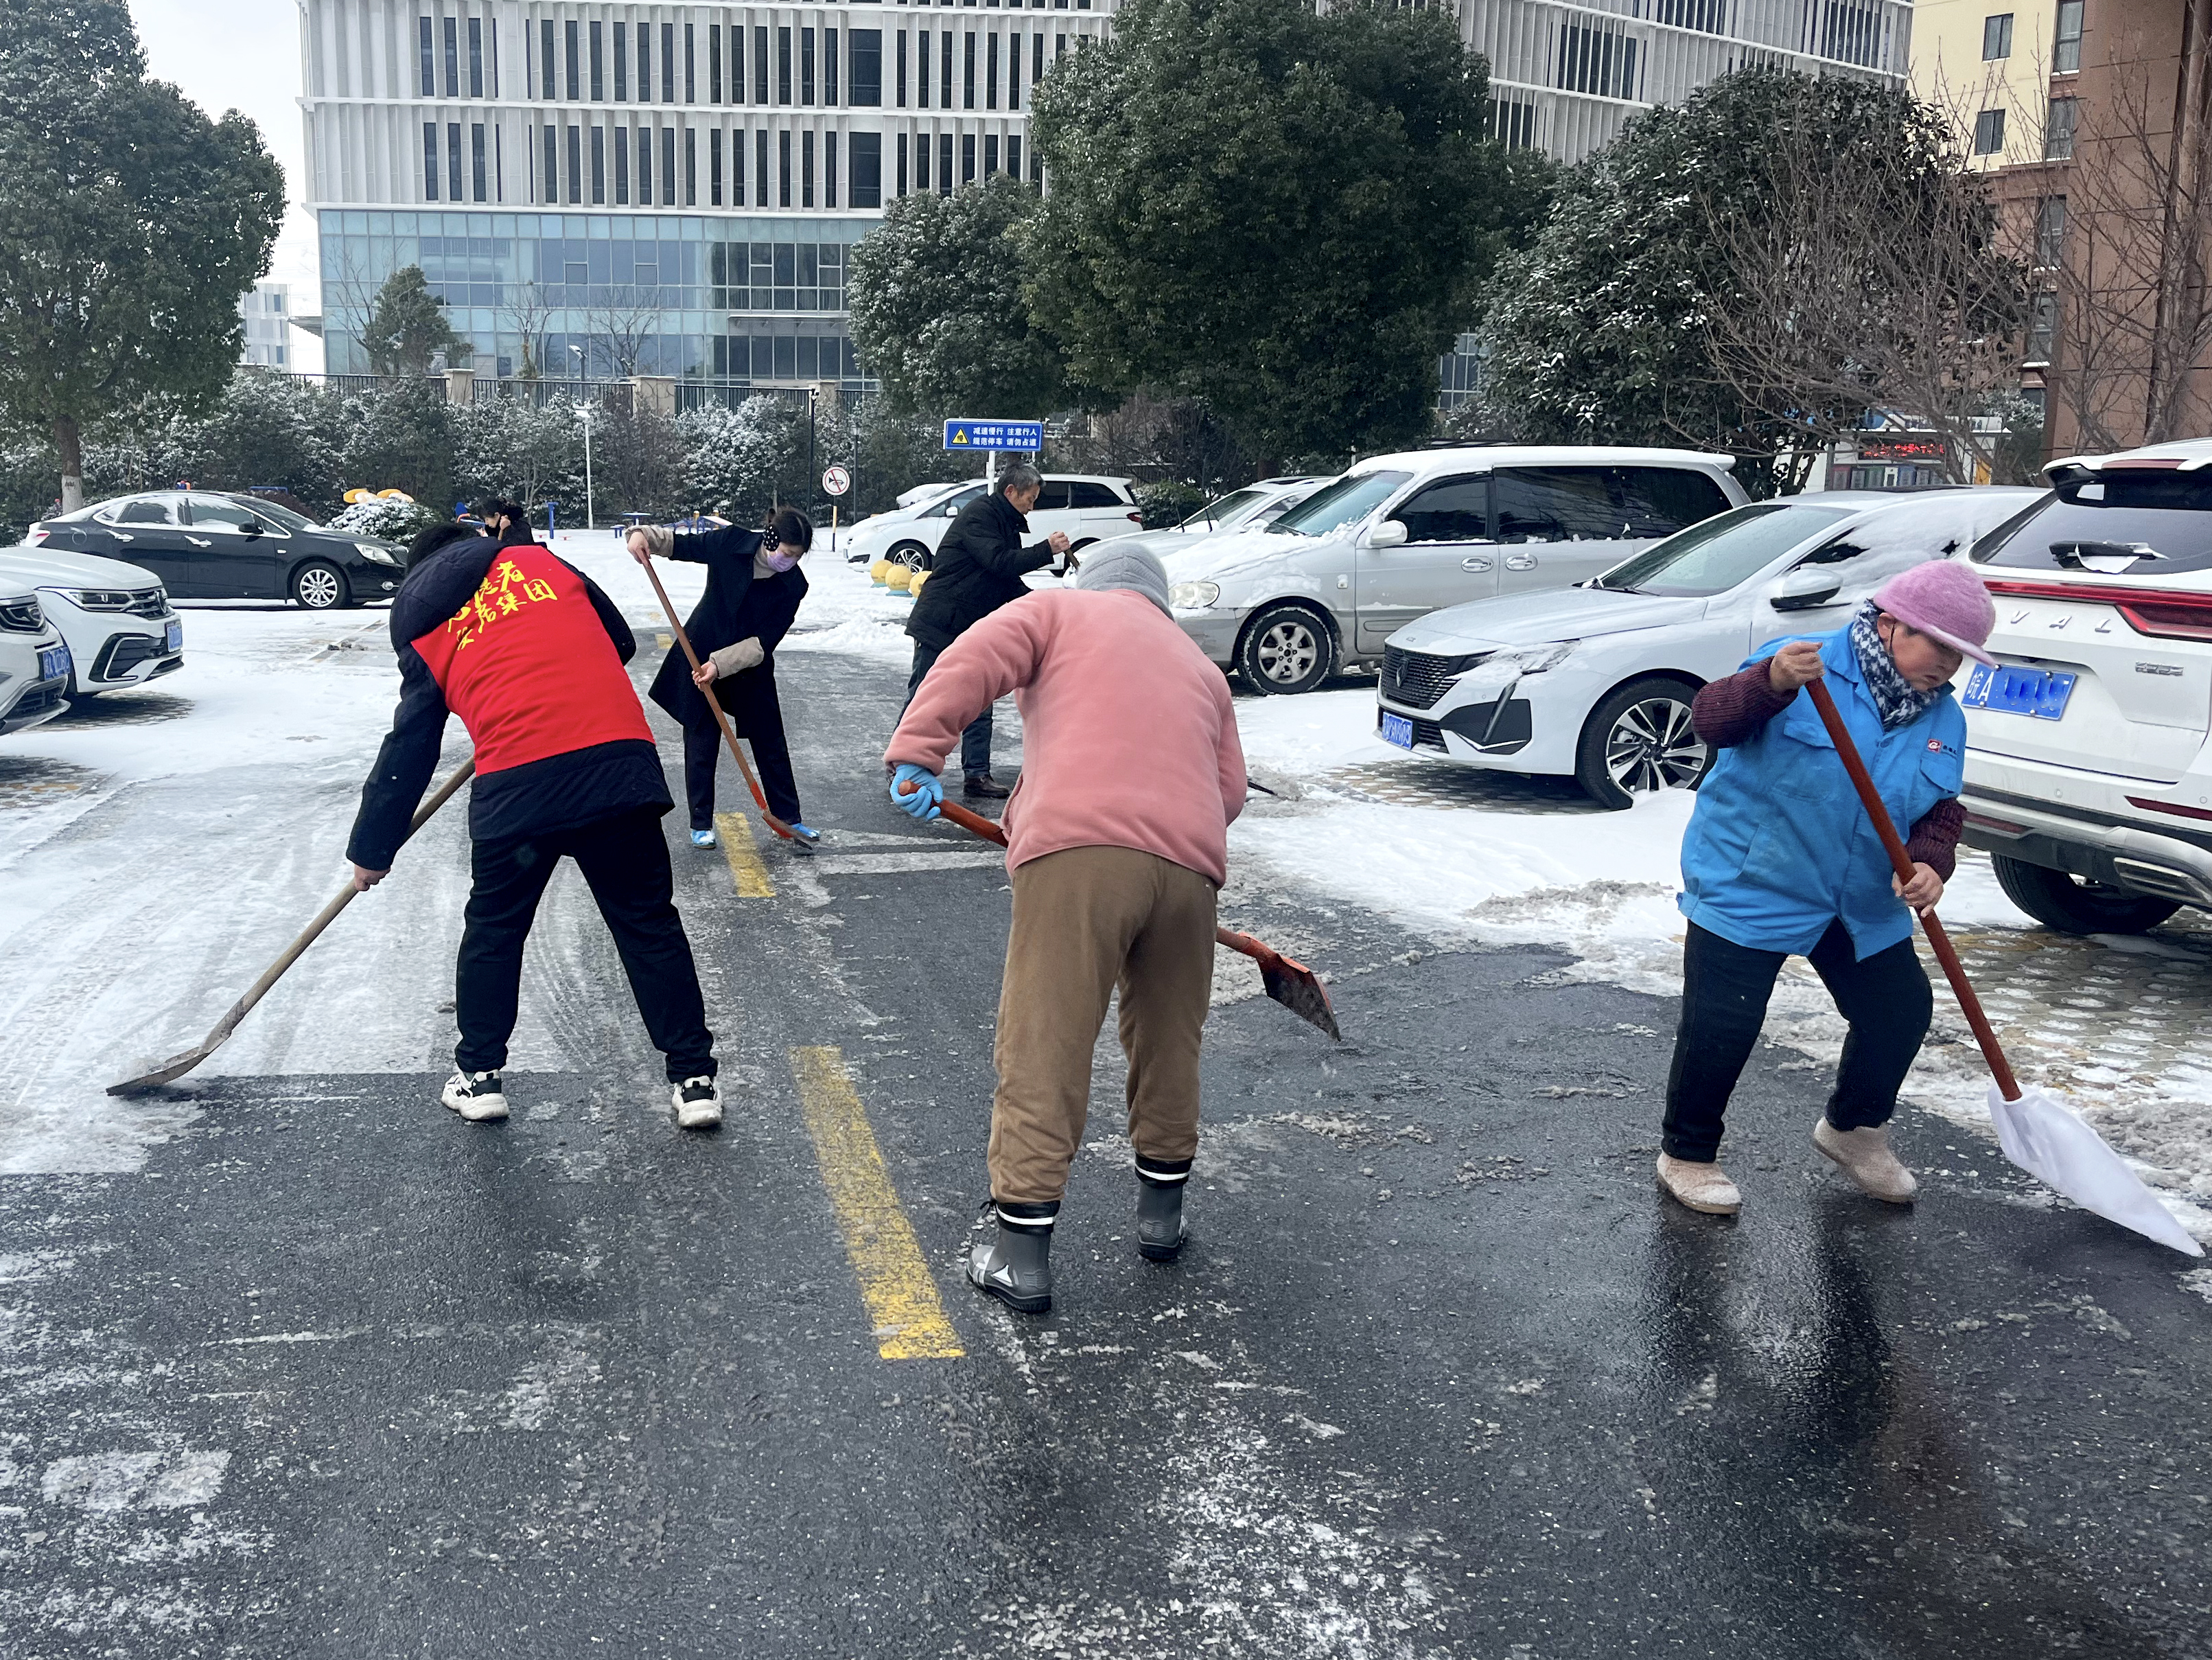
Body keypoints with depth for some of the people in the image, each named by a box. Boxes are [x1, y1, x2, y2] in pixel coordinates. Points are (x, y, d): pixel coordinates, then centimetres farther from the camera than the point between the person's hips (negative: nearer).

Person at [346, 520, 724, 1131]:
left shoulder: (424, 631, 18)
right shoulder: (539, 561, 19)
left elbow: (408, 748, 20)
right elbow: (620, 641, 25)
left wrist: (371, 849, 29)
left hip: (516, 783, -1)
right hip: (619, 757, 1)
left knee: (493, 926, 20)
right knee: (649, 922, 10)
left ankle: (479, 1075, 29)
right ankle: (694, 1078, 12)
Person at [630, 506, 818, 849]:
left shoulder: (793, 586, -17)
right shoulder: (731, 543, -18)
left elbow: (764, 641, -20)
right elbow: (681, 544, -5)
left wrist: (721, 665, -30)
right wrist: (645, 535, -24)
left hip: (751, 669, 1)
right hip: (700, 658, -1)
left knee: (771, 743, 8)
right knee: (701, 743, 5)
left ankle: (789, 818, 21)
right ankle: (701, 824, 15)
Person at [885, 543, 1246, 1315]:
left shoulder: (1058, 609, 21)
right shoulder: (1202, 668, 33)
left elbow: (970, 664, 3)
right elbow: (1229, 787, 24)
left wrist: (916, 752, -4)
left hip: (1077, 849, -5)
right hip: (1190, 862, 5)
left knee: (1043, 1047, -2)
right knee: (1169, 1042, 21)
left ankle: (1020, 1255, 0)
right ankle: (1161, 1213, 35)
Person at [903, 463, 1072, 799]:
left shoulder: (1008, 524, 16)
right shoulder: (979, 515, -13)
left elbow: (1010, 584, 19)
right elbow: (998, 562, -25)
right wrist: (1046, 550, -22)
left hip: (974, 630, 9)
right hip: (939, 625, -9)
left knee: (979, 706, 5)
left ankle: (977, 774, 8)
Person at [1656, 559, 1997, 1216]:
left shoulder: (1944, 719, 4)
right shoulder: (1803, 668, -15)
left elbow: (1941, 811, 7)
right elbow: (1711, 719, -25)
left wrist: (1930, 864, -15)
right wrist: (1770, 682, -45)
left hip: (1863, 907, 6)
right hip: (1749, 888, -6)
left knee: (1901, 1013, 11)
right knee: (1721, 1027, -8)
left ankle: (1854, 1127, 39)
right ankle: (1687, 1155, 14)